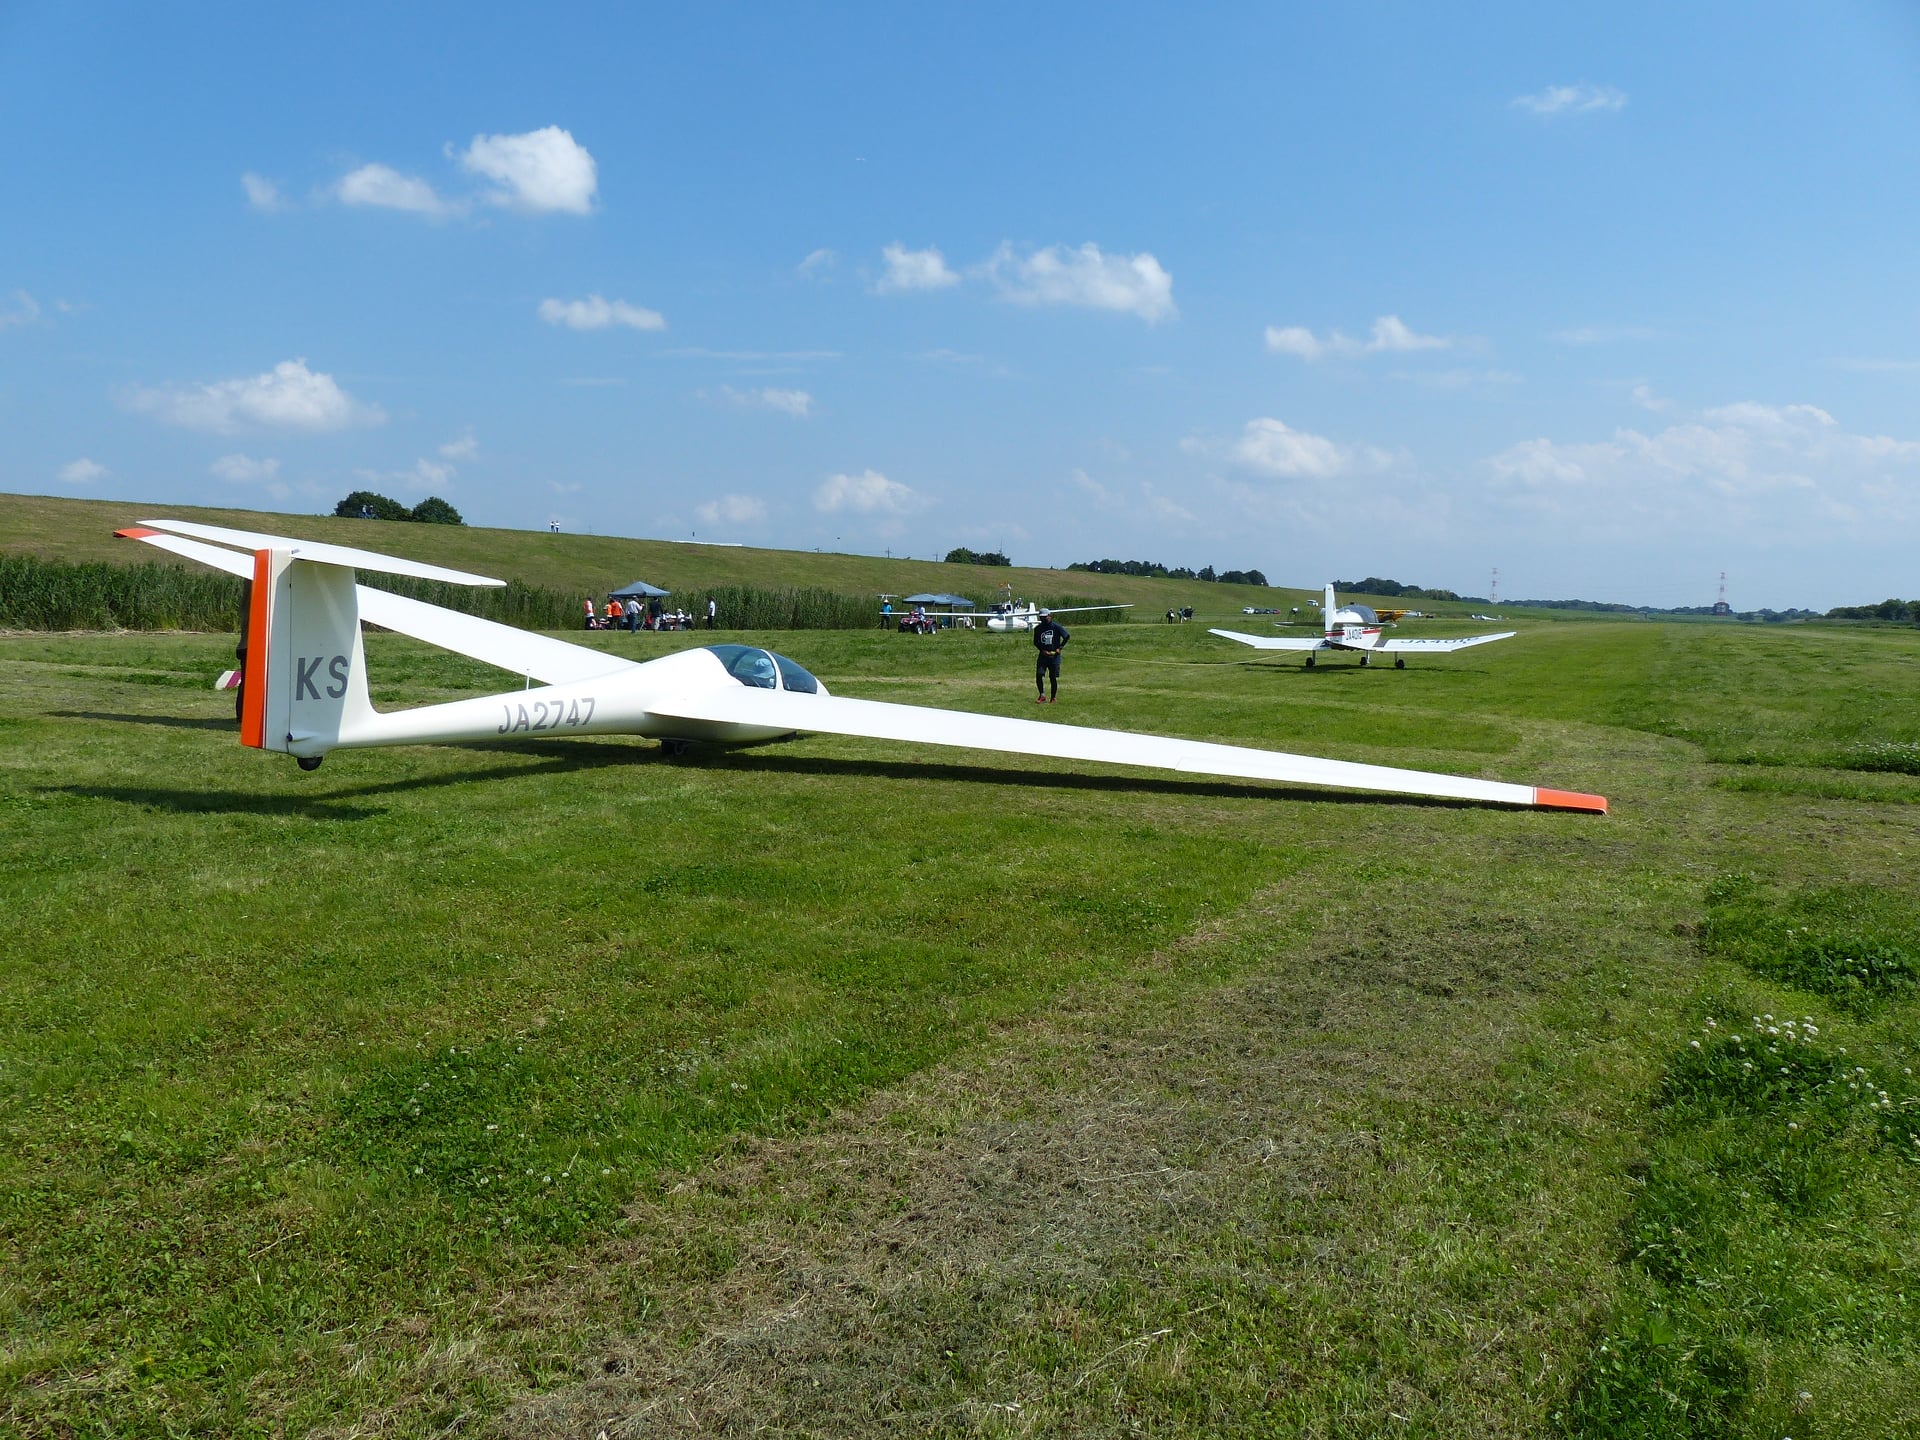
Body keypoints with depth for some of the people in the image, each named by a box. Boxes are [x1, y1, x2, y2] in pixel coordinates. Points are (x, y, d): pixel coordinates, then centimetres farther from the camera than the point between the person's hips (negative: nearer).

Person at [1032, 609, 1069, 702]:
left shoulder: (1056, 626, -6)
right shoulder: (1038, 628, 5)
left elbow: (1067, 636, -2)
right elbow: (1035, 642, 12)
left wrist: (1059, 648, -7)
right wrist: (1043, 650, -4)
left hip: (1054, 655, -3)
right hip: (1043, 655, 3)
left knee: (1053, 677, 1)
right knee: (1039, 675, -9)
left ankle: (1053, 698, 13)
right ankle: (1042, 696, 1)